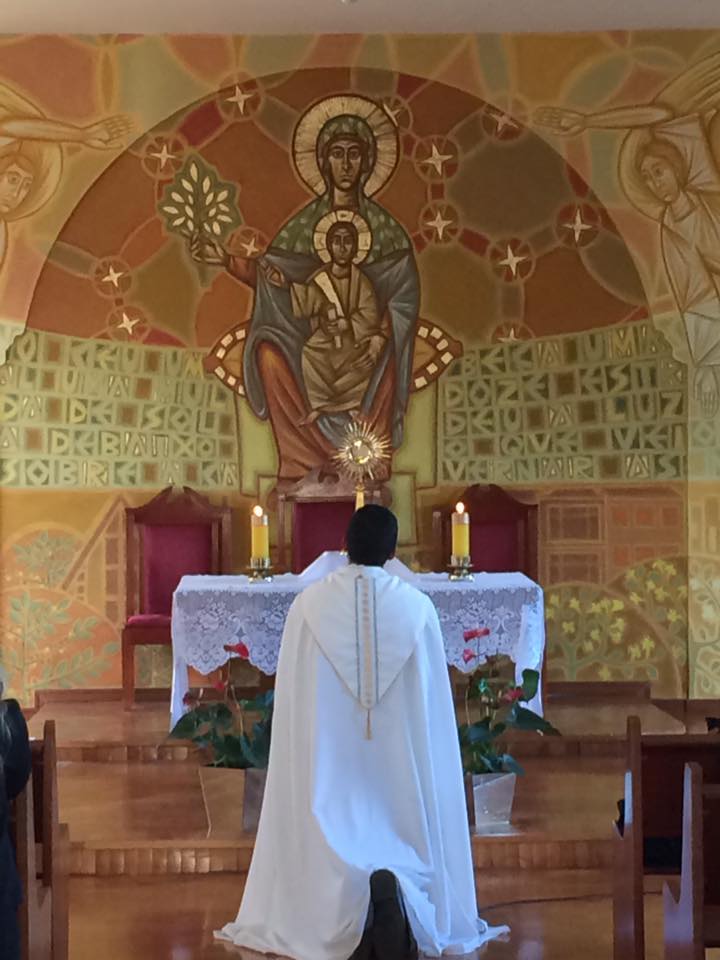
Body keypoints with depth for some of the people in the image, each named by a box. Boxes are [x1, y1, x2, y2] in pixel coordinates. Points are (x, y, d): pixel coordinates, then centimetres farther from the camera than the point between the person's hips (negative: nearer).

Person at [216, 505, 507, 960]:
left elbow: (292, 697, -1)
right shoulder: (418, 606, -4)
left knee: (335, 837, 8)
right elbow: (434, 700, 1)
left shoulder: (309, 604, -6)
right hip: (400, 758, 1)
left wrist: (304, 753, 12)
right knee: (404, 836, 11)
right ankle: (396, 887, -24)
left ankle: (349, 910, -25)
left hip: (330, 757, 0)